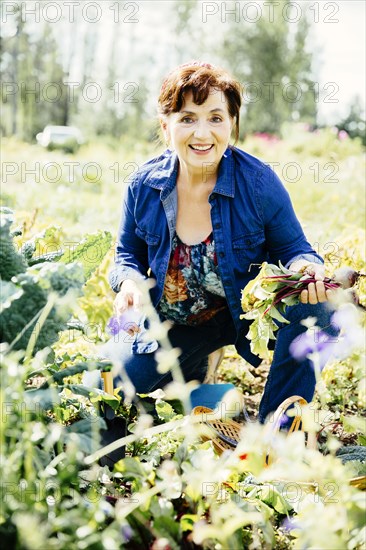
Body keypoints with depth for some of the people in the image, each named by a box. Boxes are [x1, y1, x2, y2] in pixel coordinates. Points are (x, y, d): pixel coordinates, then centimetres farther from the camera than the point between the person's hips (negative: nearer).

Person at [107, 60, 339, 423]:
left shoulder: (259, 182, -17)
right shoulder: (144, 185, -10)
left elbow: (292, 249, -8)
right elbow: (128, 255, 4)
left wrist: (305, 269, -33)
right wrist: (130, 281, -21)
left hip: (249, 312, -2)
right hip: (173, 324, 2)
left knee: (316, 307, -33)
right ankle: (193, 368, 18)